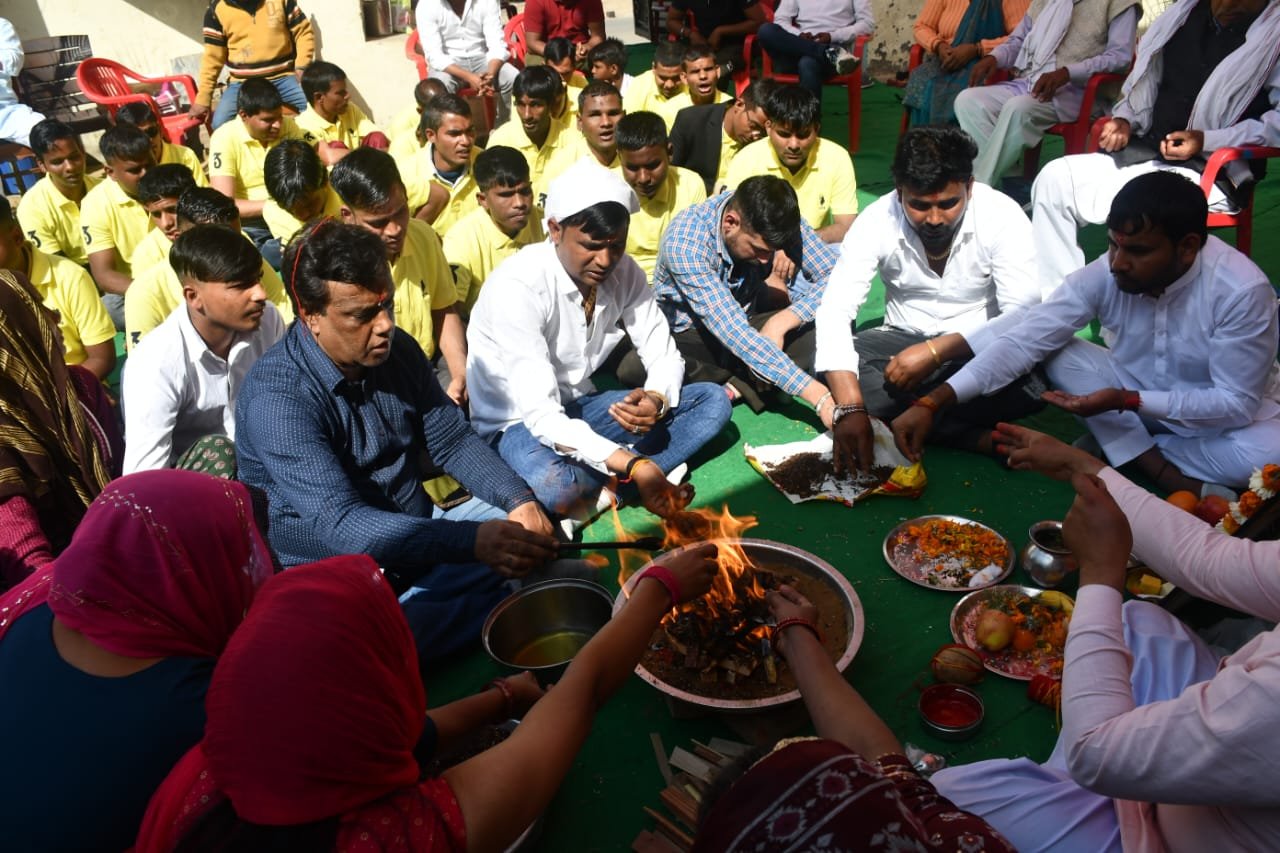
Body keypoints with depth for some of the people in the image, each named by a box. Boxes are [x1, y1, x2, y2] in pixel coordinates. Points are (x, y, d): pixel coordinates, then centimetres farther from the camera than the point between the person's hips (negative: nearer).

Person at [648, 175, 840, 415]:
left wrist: (781, 322, -32)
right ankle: (753, 384, -15)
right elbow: (731, 332, -37)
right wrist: (818, 395, -41)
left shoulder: (778, 219, -18)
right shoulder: (684, 242, -32)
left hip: (748, 325, 3)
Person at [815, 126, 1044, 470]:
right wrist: (850, 408, -38)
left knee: (1031, 384, -34)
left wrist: (935, 351, -32)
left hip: (977, 347, -2)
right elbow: (834, 312, -25)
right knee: (830, 372, -28)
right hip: (903, 339, 2)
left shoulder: (1003, 216, -19)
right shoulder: (876, 221, -17)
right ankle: (977, 436, -24)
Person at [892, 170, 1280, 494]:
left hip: (1223, 411, -3)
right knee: (1059, 354, -23)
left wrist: (1126, 401, -35)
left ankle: (1119, 450, -12)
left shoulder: (1241, 291, -29)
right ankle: (1173, 478, -19)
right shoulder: (1104, 273, -21)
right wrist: (930, 403, -37)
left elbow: (1237, 402, -24)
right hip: (1135, 392, 3)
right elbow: (1022, 340, -26)